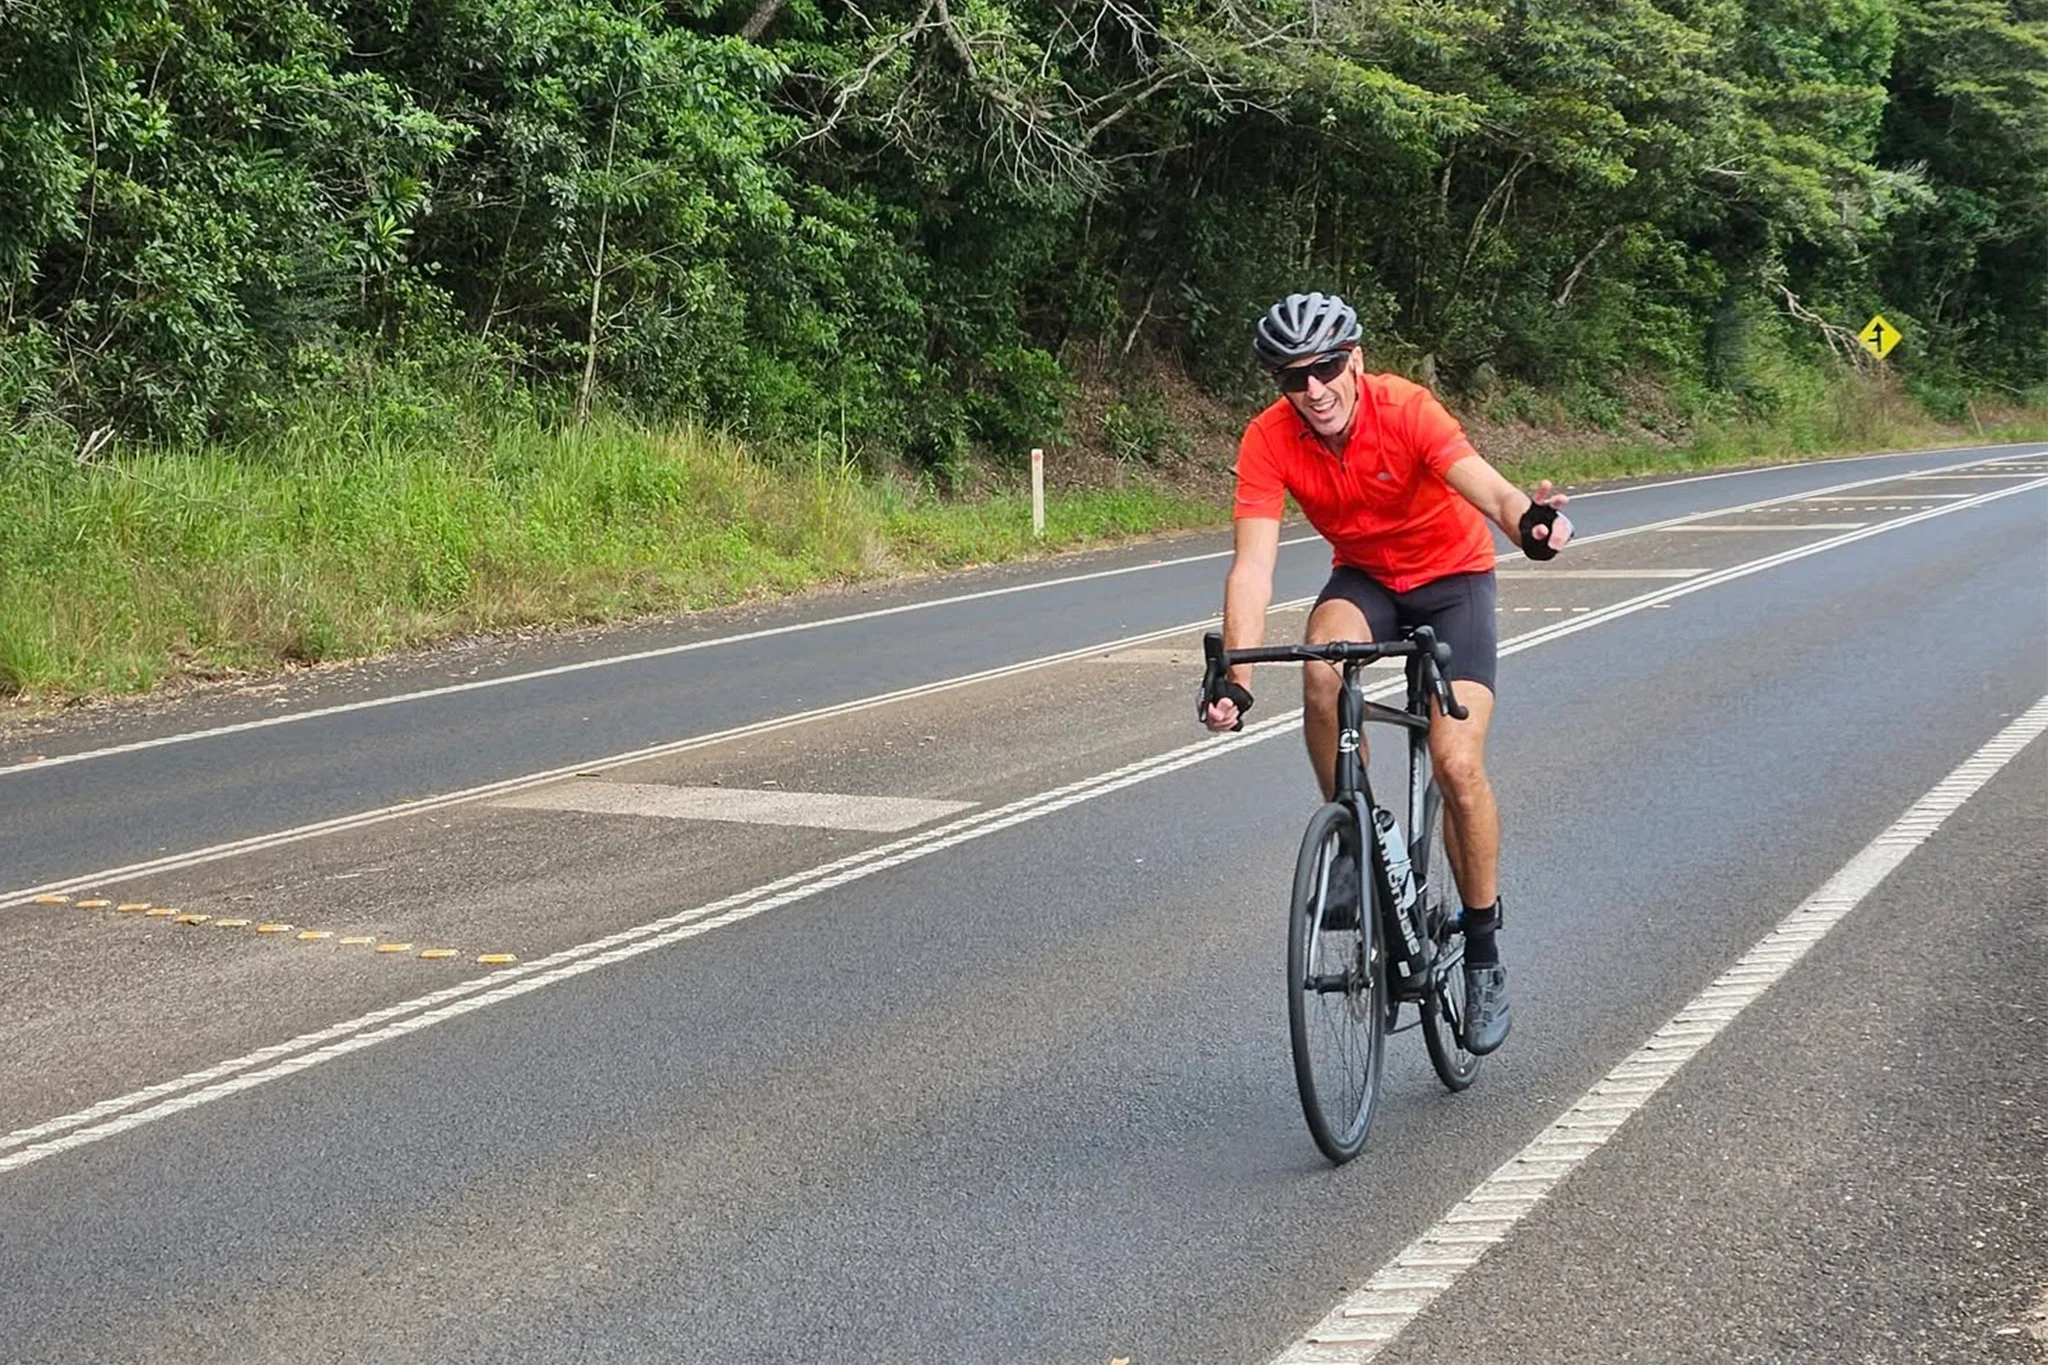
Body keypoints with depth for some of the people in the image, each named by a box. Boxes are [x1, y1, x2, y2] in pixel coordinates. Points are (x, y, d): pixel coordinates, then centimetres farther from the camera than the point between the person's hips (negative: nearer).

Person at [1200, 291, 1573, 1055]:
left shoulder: (1405, 409, -29)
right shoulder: (1269, 441, -21)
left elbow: (1484, 485, -44)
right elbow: (1253, 565, -28)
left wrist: (1529, 521, -68)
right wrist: (1234, 679, -42)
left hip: (1453, 575, -2)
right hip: (1363, 577, 2)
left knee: (1457, 764, -16)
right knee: (1321, 669, -33)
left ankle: (1483, 953, 3)